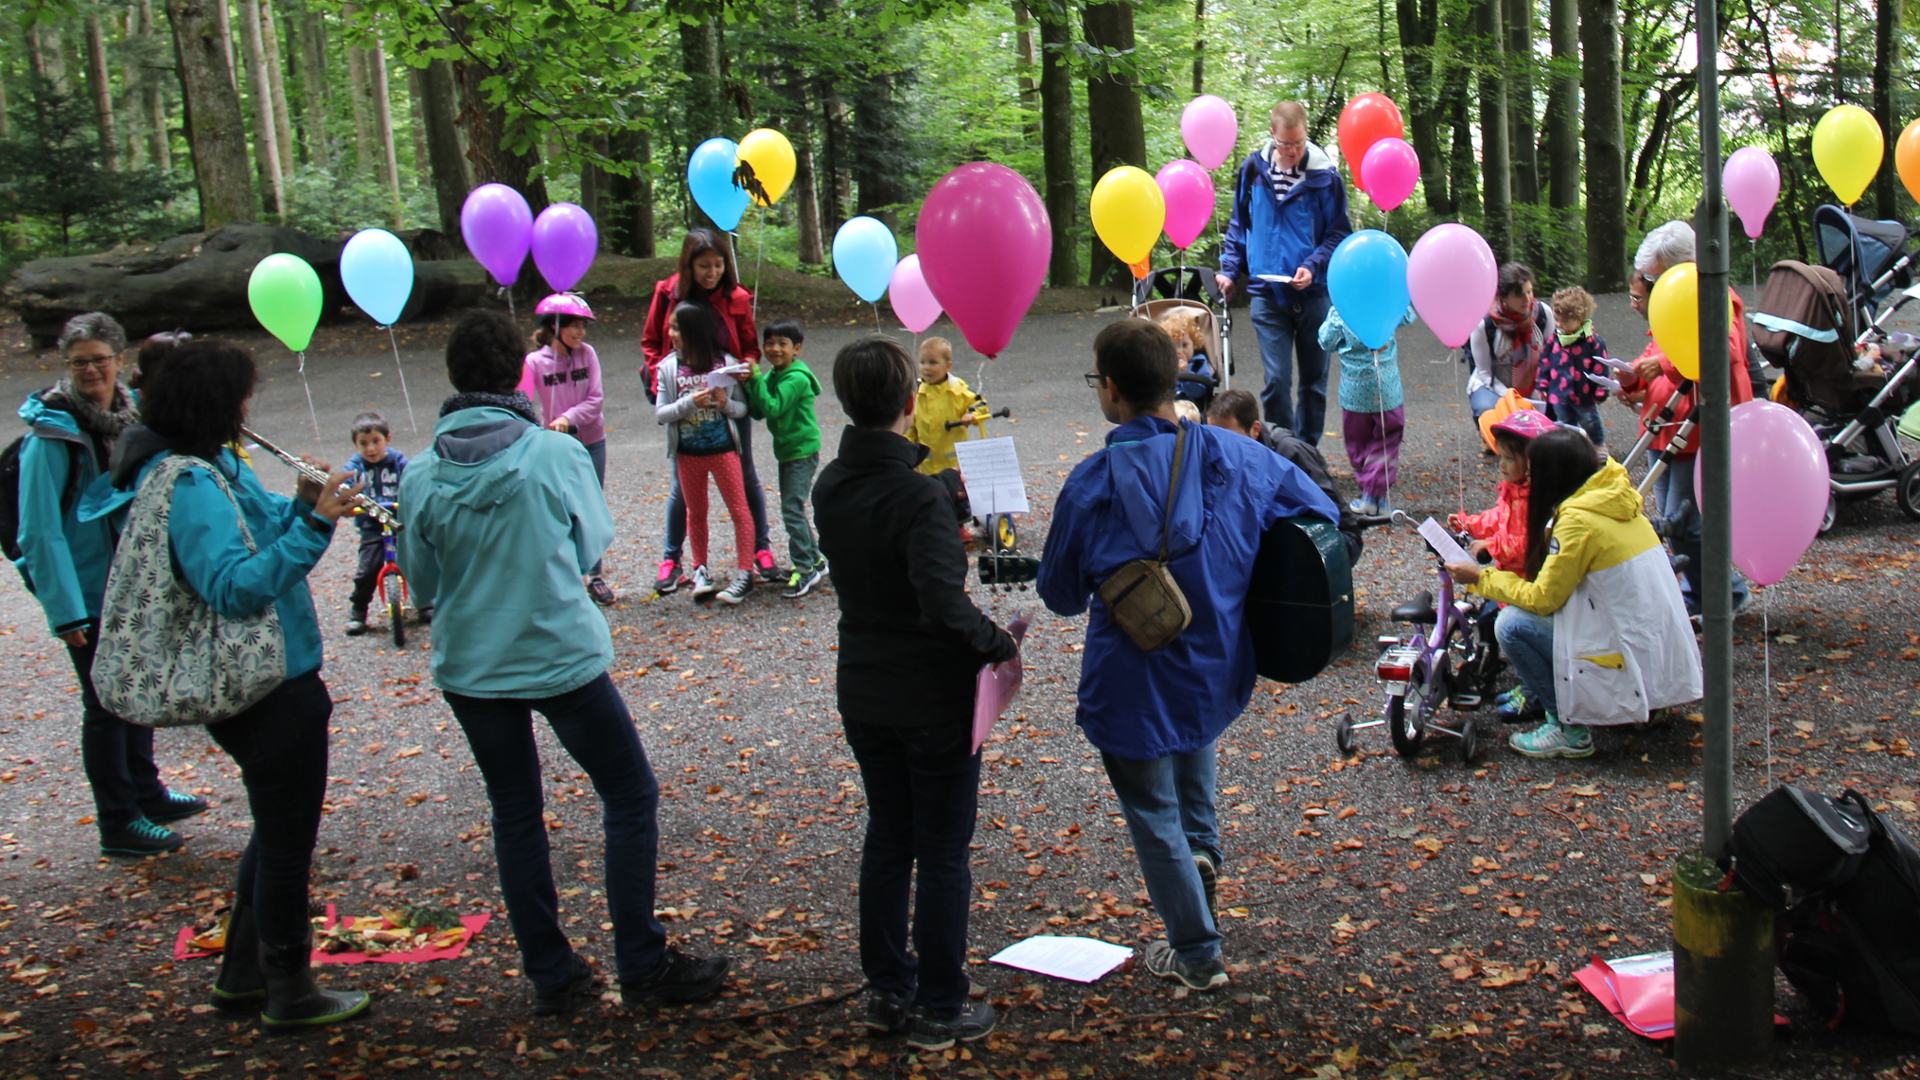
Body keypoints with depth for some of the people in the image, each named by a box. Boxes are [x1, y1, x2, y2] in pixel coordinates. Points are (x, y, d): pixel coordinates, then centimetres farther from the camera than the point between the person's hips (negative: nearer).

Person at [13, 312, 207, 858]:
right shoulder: (52, 432, -18)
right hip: (87, 592, -7)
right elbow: (40, 531, -20)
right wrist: (65, 609, -22)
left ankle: (147, 794, 36)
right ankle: (118, 824, 15)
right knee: (106, 704, 3)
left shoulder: (129, 414, 4)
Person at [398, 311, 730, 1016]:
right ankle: (642, 965, 13)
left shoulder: (421, 475, -8)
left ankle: (550, 974, 21)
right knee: (631, 797, 11)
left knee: (515, 817, 15)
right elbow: (594, 544, 0)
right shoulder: (557, 455, -15)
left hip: (469, 668, 3)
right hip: (562, 659, -3)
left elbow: (422, 583, 2)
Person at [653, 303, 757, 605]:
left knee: (739, 510, 0)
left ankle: (745, 573, 6)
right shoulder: (669, 367, -4)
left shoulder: (725, 363, -8)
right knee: (695, 512, 14)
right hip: (687, 452, 2)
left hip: (723, 448, -2)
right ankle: (701, 570, 26)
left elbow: (743, 407, -3)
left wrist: (726, 403, -23)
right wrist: (690, 402, -21)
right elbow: (660, 413, -7)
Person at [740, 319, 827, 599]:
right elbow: (758, 413, 6)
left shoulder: (797, 378, -18)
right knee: (793, 509, 15)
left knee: (792, 509, -12)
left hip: (803, 452, -10)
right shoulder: (772, 376, 10)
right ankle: (816, 561, 25)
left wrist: (756, 381, -23)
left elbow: (773, 408, -25)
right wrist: (748, 387, -7)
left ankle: (805, 569, -6)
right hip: (787, 450, 10)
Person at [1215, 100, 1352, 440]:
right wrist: (1229, 269, 6)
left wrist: (1313, 266, -15)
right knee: (1276, 380, -6)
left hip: (1314, 294, 0)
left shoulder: (1324, 175, -3)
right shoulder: (1252, 170, 3)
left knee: (1314, 380, 9)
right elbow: (1238, 226, 15)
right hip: (1267, 294, 0)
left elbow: (1339, 233, 0)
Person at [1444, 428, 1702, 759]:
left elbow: (1543, 598, -10)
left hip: (1634, 666, -9)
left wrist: (1481, 578, 0)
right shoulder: (1617, 501, 9)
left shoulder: (1579, 520, -17)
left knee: (1512, 624, -8)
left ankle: (1570, 730, 2)